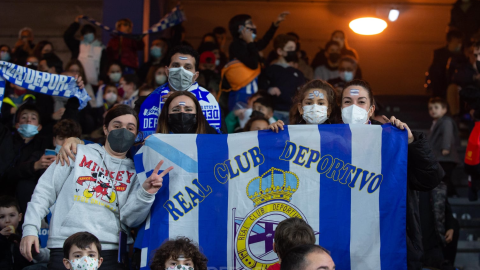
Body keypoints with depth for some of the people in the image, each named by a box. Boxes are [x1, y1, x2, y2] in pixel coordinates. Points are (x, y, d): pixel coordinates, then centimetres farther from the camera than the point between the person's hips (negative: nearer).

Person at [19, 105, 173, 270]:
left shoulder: (134, 171, 13)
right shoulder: (79, 153, 11)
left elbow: (130, 219, 2)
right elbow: (46, 190, 8)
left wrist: (146, 193, -14)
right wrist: (30, 228, -2)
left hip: (109, 251, 1)